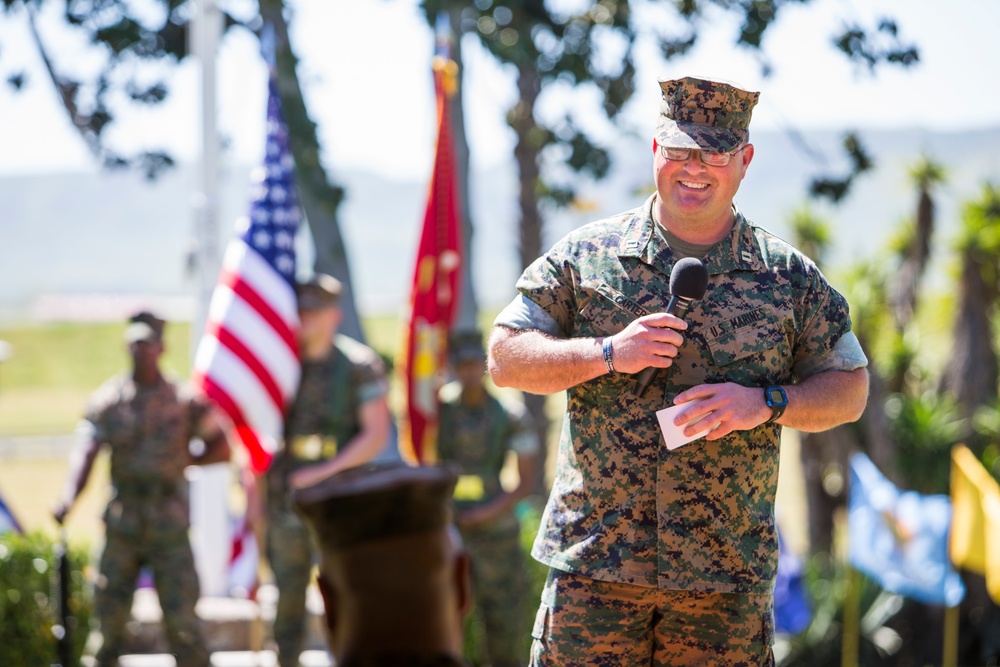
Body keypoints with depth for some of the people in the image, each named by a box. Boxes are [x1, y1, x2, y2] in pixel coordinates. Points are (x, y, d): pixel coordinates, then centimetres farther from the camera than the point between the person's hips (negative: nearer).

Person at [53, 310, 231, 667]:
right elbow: (85, 452, -9)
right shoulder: (108, 399, 3)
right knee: (109, 617, 3)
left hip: (170, 526, -1)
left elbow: (221, 449, 9)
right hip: (121, 525, 1)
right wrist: (68, 498, -26)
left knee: (181, 621, -4)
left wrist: (182, 460, -3)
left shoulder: (185, 400, 2)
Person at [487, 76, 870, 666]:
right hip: (594, 556, 0)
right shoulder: (587, 257, 5)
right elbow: (505, 357, 4)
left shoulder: (788, 277, 6)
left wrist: (766, 403, -10)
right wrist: (607, 354, -11)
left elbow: (850, 389, 10)